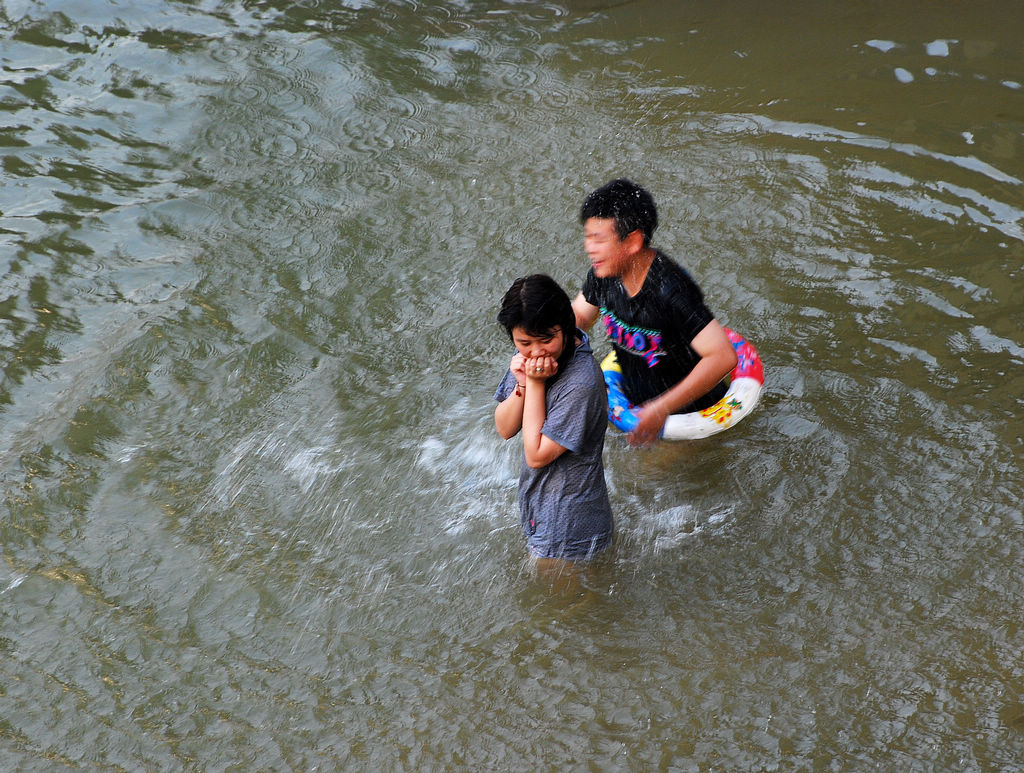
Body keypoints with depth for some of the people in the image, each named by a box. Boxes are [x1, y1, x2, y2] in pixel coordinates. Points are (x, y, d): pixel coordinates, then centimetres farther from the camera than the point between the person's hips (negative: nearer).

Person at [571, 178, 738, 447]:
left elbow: (722, 357, -40)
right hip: (637, 404, 7)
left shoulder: (669, 290, -37)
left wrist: (661, 409, -40)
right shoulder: (603, 273, -14)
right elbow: (578, 315, 6)